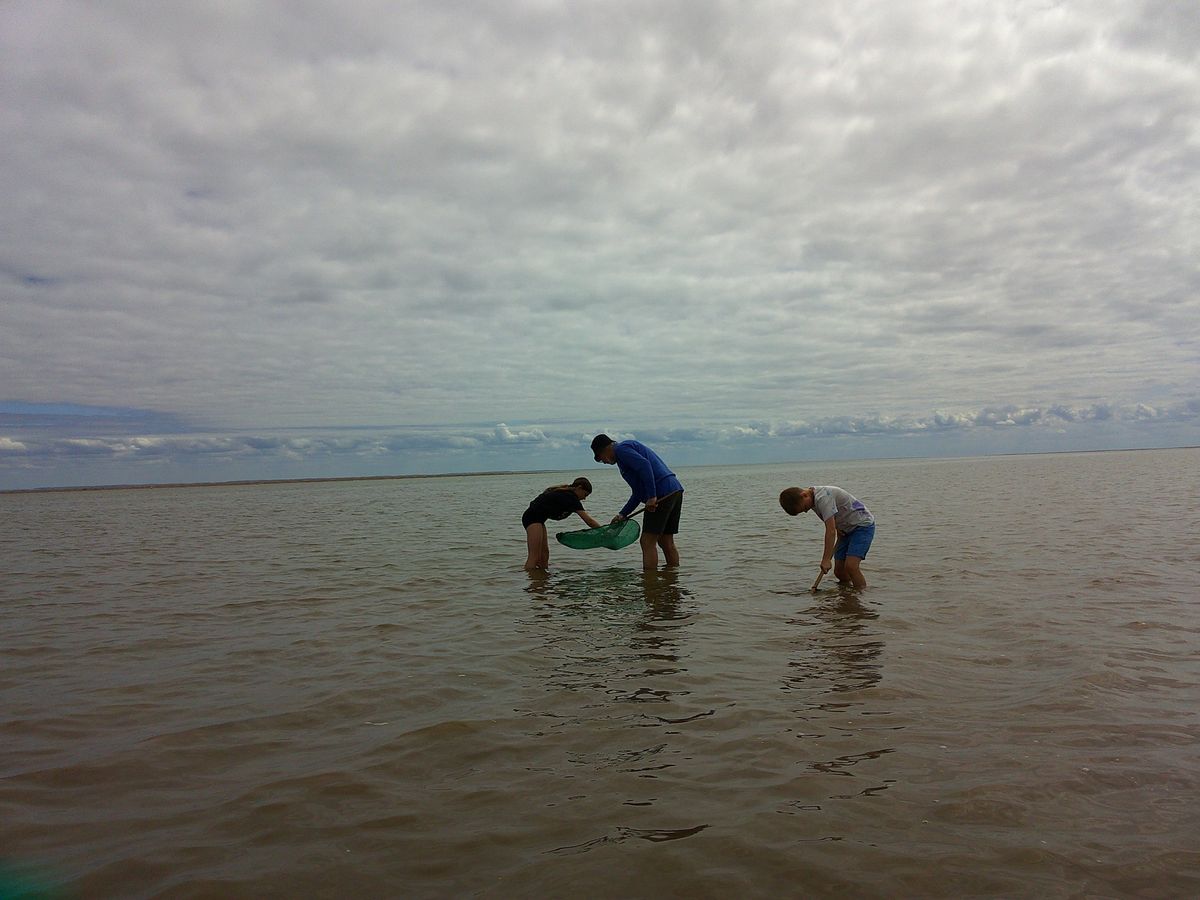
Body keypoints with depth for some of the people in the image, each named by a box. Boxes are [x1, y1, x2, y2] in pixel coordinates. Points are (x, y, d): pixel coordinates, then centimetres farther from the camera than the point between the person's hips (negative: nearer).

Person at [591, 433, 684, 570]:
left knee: (648, 542, -6)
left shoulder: (621, 449, -1)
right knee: (666, 542, 14)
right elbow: (639, 492, 30)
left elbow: (644, 465, -21)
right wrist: (623, 514, 28)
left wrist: (651, 497, -23)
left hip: (662, 494, -10)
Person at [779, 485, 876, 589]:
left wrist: (826, 559, -31)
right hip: (848, 529, 9)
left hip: (863, 525, -9)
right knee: (839, 571, 4)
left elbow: (831, 531, -31)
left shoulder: (823, 498, -27)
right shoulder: (814, 500, 3)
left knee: (850, 566, -24)